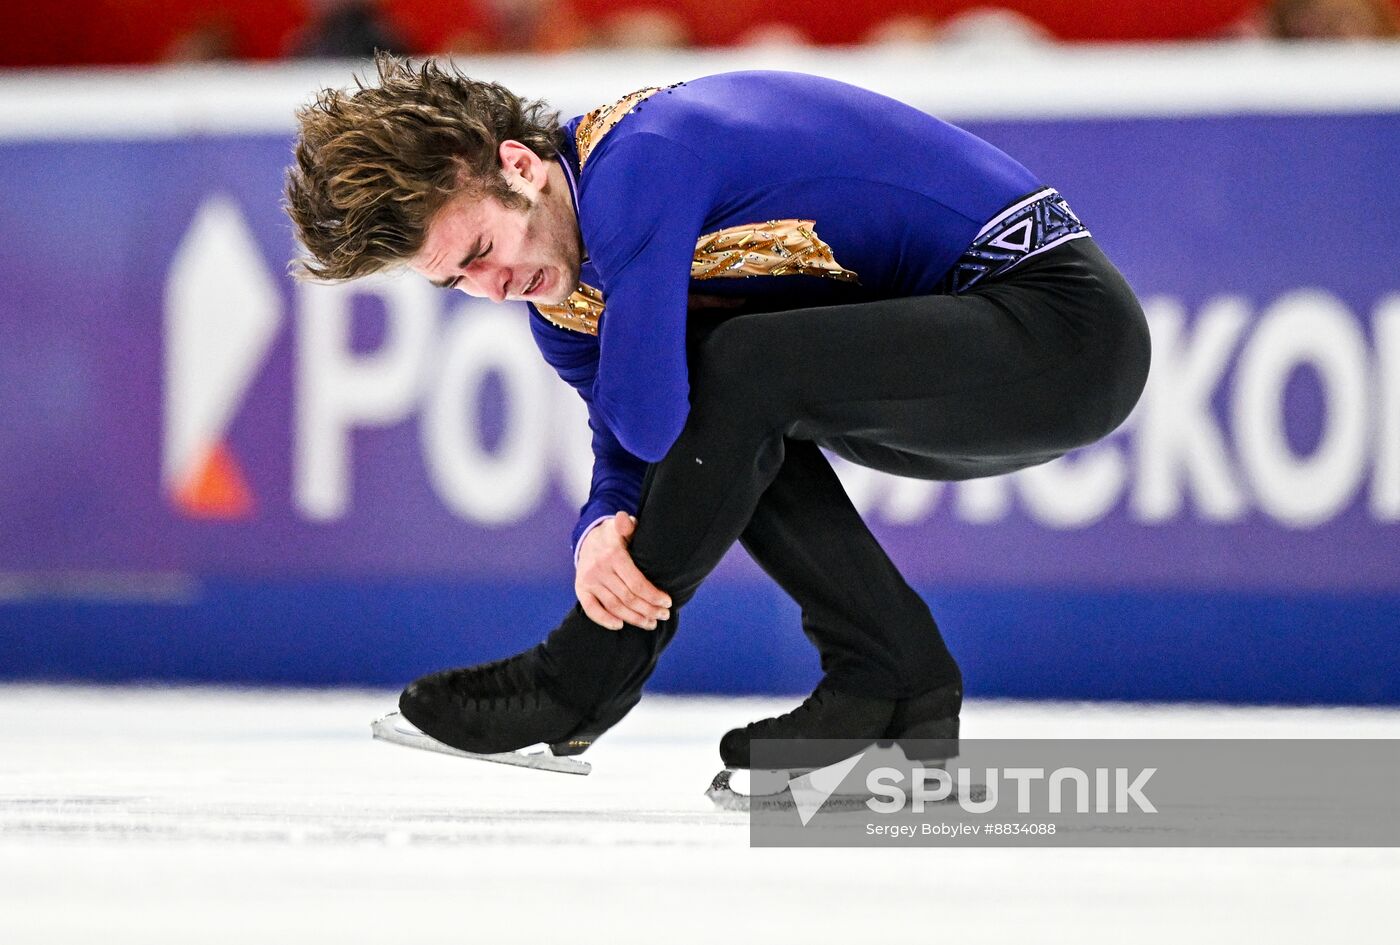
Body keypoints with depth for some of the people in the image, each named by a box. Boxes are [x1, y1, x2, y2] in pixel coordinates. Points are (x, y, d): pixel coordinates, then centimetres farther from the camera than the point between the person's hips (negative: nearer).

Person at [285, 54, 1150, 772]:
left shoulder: (634, 164, -24)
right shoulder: (564, 297, 6)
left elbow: (645, 415, -28)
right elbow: (631, 447, 10)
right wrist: (604, 529, -13)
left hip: (1064, 321, -10)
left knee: (740, 369, -24)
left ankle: (582, 686, -10)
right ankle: (896, 682, 1)